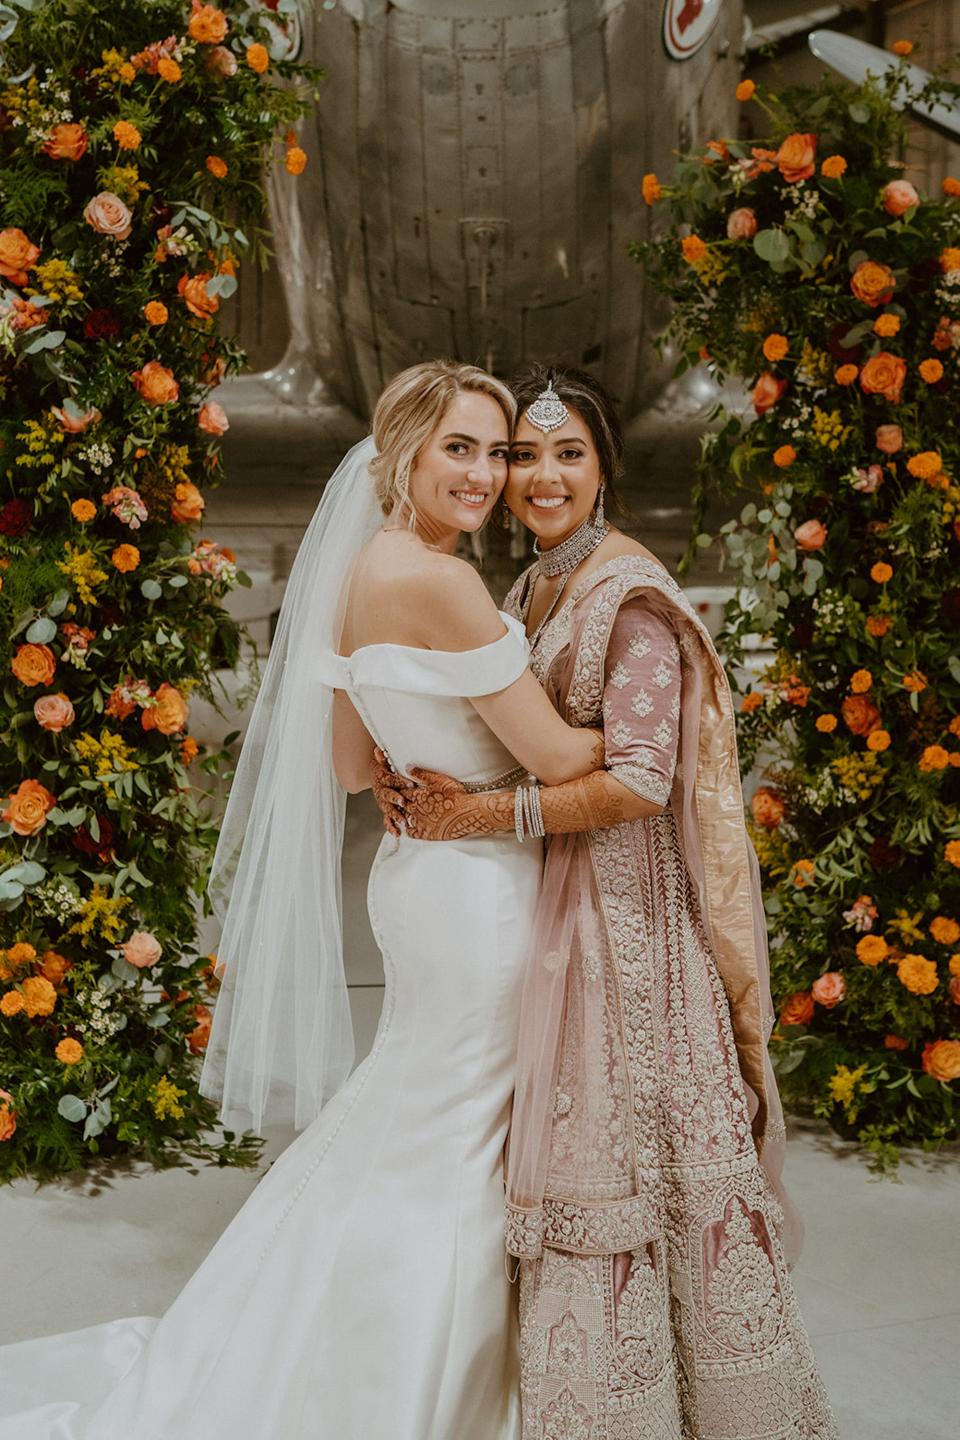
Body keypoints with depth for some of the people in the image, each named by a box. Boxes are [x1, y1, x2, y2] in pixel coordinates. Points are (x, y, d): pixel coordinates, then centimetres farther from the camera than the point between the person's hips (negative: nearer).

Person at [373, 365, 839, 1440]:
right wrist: (410, 777, -2)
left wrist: (487, 814, -18)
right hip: (549, 904, 7)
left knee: (616, 1139, 0)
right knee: (573, 1140, 12)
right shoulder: (529, 592, 12)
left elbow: (639, 783, -20)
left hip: (624, 901, -7)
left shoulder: (629, 593, -13)